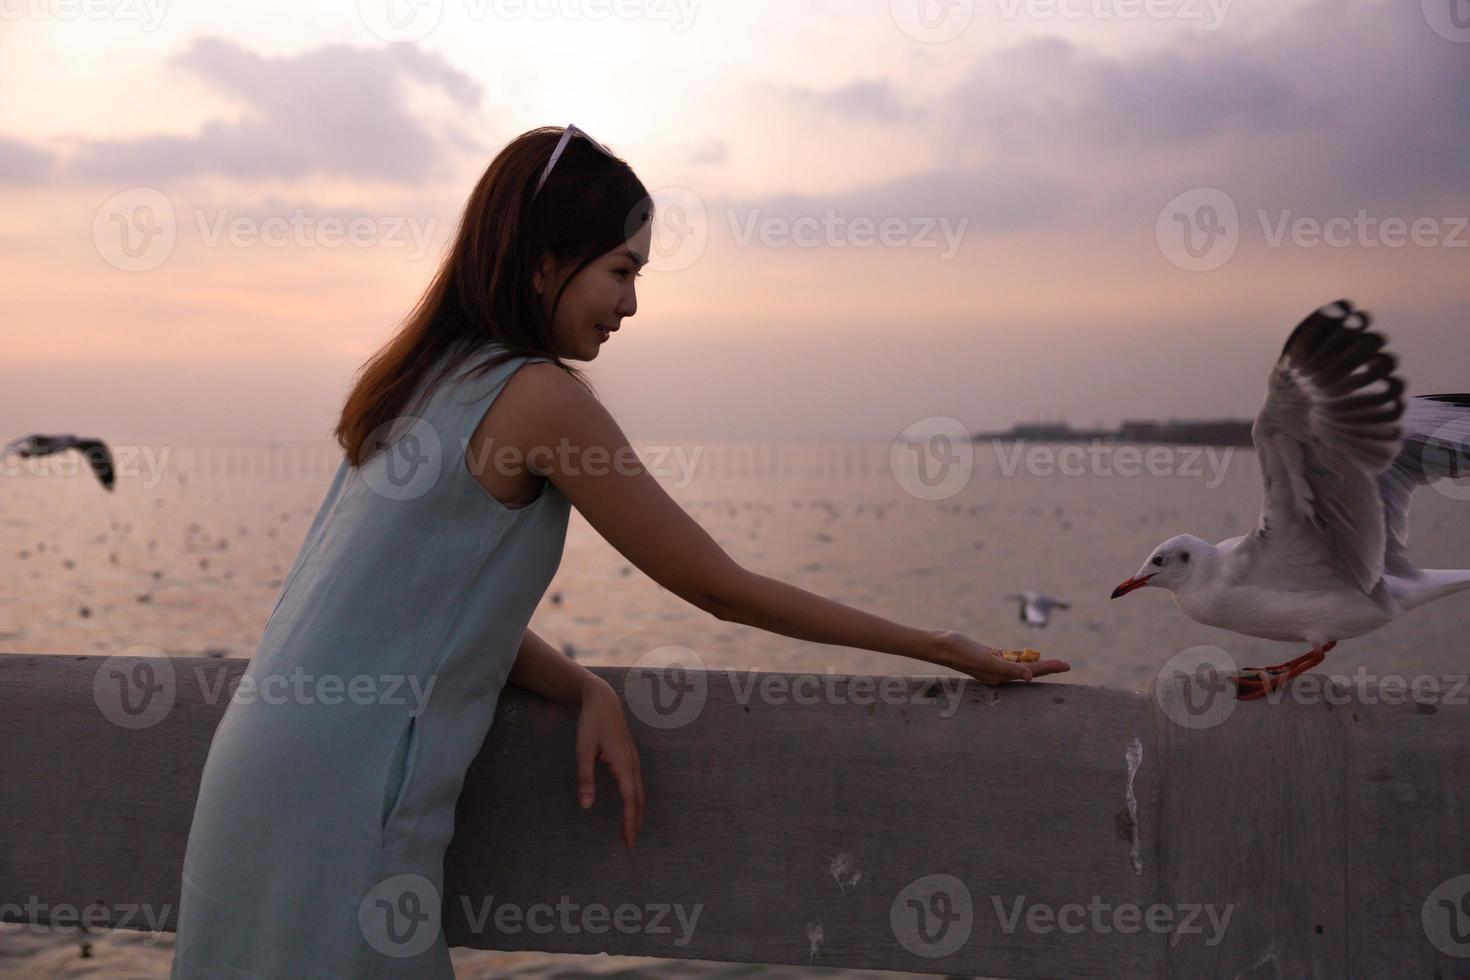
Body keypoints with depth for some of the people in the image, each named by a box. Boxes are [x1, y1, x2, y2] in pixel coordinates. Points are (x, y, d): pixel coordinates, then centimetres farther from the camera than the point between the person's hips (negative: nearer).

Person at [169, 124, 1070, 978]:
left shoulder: (431, 380, 11)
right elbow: (720, 588, -11)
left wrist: (588, 690, -4)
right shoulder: (539, 394, -15)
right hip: (342, 799, -8)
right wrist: (943, 648, -4)